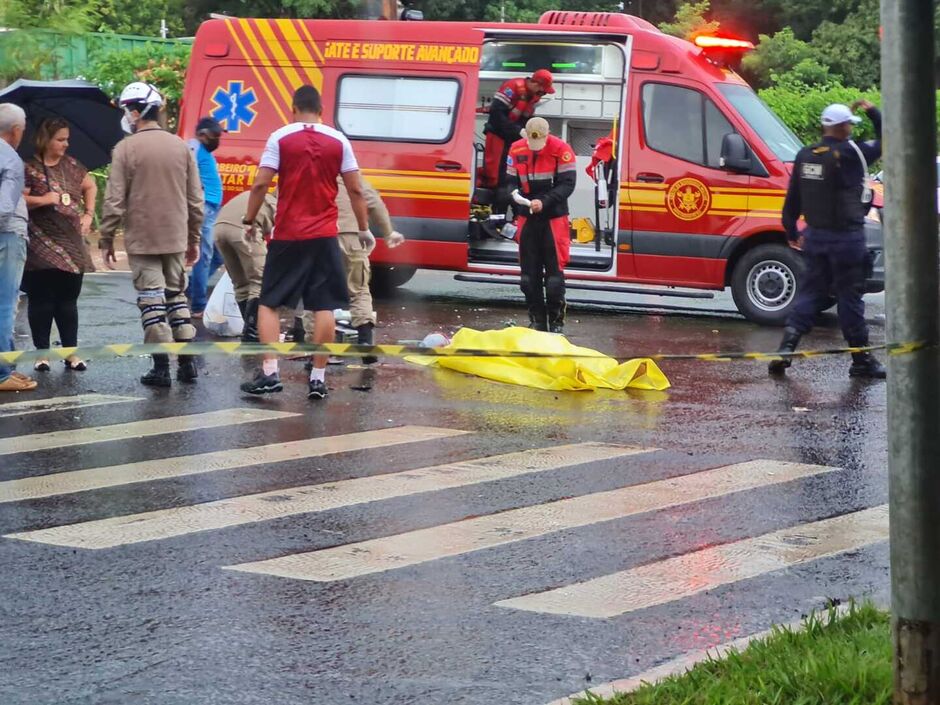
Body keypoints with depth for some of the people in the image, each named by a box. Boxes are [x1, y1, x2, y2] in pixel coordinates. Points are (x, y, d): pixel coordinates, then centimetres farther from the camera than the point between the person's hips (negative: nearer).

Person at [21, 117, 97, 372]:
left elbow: (90, 186, 24)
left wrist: (88, 214, 13)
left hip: (71, 244, 5)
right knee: (42, 300, 0)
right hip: (42, 246, -5)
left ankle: (71, 352, 13)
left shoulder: (70, 165, 10)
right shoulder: (29, 168, -7)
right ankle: (42, 352, 7)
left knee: (68, 300, 8)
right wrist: (43, 200, -21)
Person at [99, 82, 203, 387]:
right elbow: (195, 198, 8)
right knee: (177, 296, 14)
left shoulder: (126, 148, -9)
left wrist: (107, 239, 0)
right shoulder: (180, 146, 4)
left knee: (151, 300, -1)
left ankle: (161, 367, -3)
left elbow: (115, 200, -10)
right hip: (176, 237, 4)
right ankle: (187, 363, 13)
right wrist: (193, 238, 17)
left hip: (141, 239, -4)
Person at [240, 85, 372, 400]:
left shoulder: (280, 138, -3)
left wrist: (249, 221, 4)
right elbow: (355, 190, 4)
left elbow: (260, 184, -7)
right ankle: (318, 378, 3)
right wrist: (364, 229, 14)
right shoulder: (338, 141, 3)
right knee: (324, 306, 5)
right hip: (325, 236, 1)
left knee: (269, 303, 8)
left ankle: (270, 372, -2)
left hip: (287, 235, -1)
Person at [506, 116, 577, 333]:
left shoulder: (561, 150, -11)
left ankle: (556, 321, 3)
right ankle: (537, 321, 16)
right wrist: (516, 194, -15)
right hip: (527, 217, 4)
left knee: (554, 272, -6)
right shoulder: (516, 150, 2)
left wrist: (544, 202, -23)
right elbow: (511, 181, 8)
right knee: (529, 274, 7)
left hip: (554, 218, -4)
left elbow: (567, 184, -13)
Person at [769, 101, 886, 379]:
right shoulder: (850, 154, -14)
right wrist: (873, 113, 7)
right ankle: (861, 360, 8)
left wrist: (792, 232, 20)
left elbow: (792, 199, 10)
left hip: (815, 236, 6)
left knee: (811, 291, 12)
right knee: (850, 295, 1)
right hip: (845, 238, -6)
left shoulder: (805, 156, 5)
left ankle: (786, 347, -2)